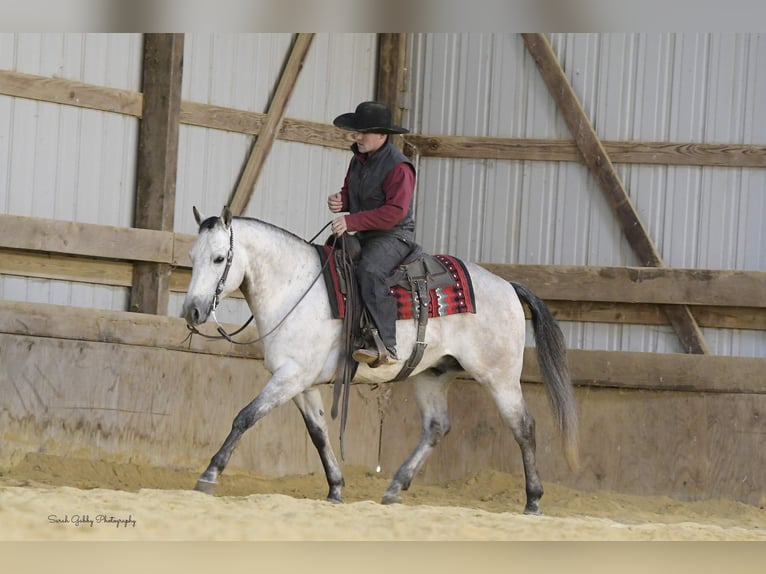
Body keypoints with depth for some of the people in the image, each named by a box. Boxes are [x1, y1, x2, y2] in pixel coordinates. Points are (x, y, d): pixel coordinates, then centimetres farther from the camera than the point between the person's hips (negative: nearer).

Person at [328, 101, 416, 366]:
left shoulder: (398, 167, -16)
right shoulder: (359, 160, 12)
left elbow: (395, 211, -24)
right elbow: (352, 192, 27)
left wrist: (352, 221, -28)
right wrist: (341, 201, 1)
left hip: (394, 235, -10)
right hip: (365, 235, 10)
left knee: (370, 269, -35)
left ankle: (385, 346, -40)